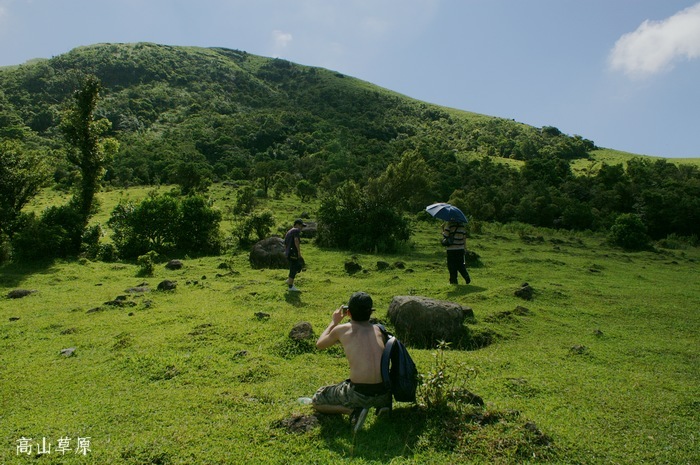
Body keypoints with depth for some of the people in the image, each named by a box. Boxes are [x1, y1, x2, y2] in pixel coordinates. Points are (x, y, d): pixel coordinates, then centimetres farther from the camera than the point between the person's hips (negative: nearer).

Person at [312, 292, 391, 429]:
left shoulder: (341, 330, -1)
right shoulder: (378, 329, 8)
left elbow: (319, 344, 19)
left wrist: (334, 322, 30)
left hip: (359, 394, -4)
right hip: (384, 393, 4)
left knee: (316, 401, 19)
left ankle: (353, 410, -2)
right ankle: (382, 404, 12)